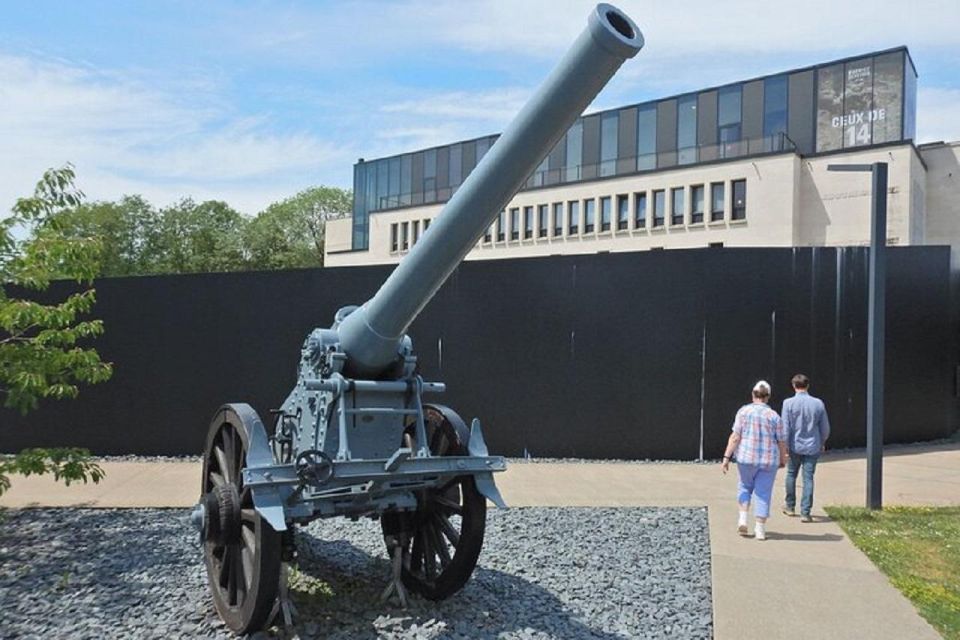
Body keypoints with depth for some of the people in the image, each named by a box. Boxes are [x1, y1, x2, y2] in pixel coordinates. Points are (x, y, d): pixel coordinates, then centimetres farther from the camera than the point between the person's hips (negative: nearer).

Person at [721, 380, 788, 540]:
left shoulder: (744, 411, -6)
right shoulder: (774, 416, -3)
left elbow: (735, 437, -10)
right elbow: (782, 441, 2)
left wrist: (727, 457, -8)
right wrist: (783, 459, 18)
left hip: (746, 457, 0)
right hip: (769, 460, 0)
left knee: (745, 486, 22)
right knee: (763, 493, 9)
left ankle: (743, 519, 10)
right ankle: (760, 529, 10)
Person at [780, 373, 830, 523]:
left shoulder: (789, 403, -9)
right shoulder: (818, 403, -2)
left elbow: (786, 427, -11)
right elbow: (825, 427, 5)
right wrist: (822, 443, 21)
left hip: (795, 446, -1)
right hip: (812, 447, 1)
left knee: (791, 474, 17)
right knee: (808, 478, 2)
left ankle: (790, 507, 28)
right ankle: (805, 513, -1)